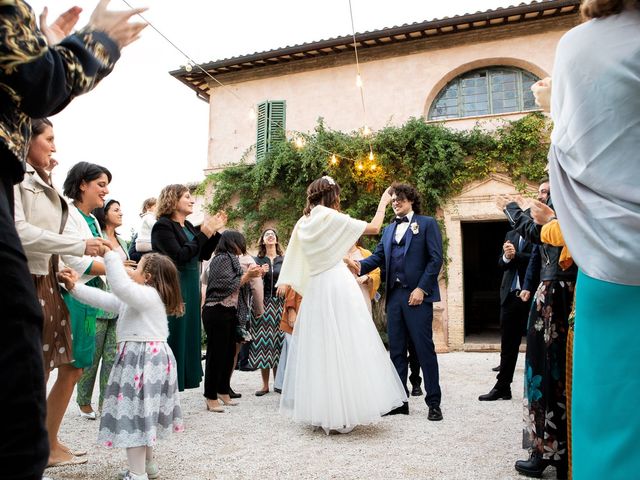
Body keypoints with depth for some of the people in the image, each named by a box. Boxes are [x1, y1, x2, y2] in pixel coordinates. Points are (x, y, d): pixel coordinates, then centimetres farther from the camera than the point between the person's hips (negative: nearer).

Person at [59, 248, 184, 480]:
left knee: (134, 413, -7)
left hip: (144, 361, -11)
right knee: (142, 413, 20)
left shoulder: (148, 295, -14)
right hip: (142, 359, 11)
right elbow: (103, 299, 17)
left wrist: (110, 255, -27)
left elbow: (121, 286, -31)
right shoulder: (131, 300, 18)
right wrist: (75, 287, 13)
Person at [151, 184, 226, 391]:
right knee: (172, 338, -3)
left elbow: (204, 255, 14)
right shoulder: (163, 226, -10)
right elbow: (179, 256, -20)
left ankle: (178, 380, 24)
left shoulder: (188, 226, 13)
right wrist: (204, 233, -19)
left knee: (186, 337, 13)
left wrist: (215, 230, 5)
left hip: (190, 291, 8)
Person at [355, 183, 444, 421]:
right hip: (394, 295, 6)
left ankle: (434, 403, 9)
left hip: (417, 295, -5)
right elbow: (378, 256, 9)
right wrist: (360, 265, -12)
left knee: (424, 348, -1)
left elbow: (436, 258, -5)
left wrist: (421, 288, -14)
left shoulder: (427, 223, 3)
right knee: (396, 350, 8)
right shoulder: (389, 229, 20)